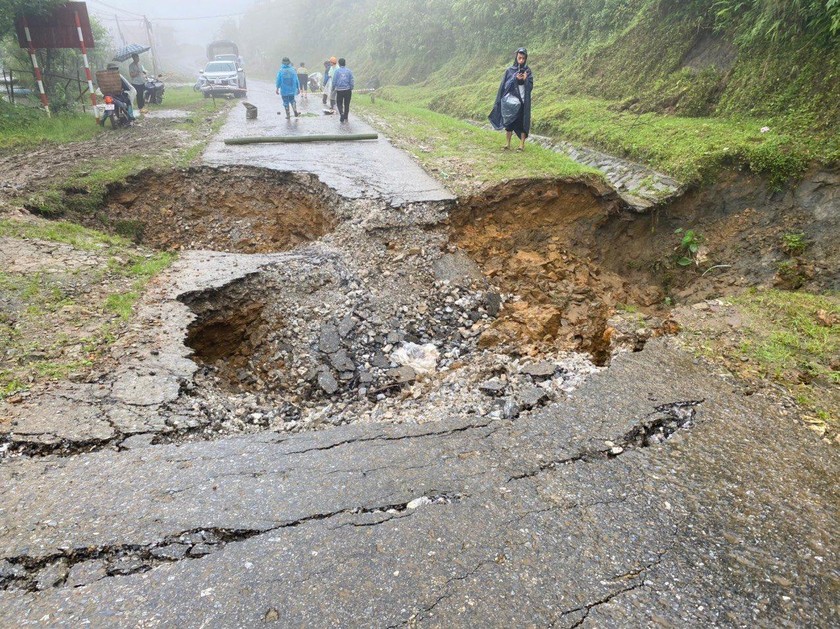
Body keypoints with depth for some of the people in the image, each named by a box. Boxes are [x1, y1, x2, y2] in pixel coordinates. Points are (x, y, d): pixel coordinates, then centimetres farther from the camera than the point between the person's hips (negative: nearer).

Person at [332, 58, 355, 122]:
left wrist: (333, 88, 11)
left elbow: (334, 81, -3)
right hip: (347, 90, 1)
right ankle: (345, 118, 18)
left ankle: (341, 113, -15)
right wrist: (351, 88, 11)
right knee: (347, 104, 13)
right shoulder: (349, 71, -1)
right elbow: (352, 81, -2)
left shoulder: (337, 71, -4)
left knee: (339, 103, 11)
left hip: (339, 90, -1)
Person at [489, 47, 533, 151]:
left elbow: (530, 86, -2)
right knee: (509, 122, 2)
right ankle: (508, 144, 7)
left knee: (522, 122, -1)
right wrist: (515, 79, -18)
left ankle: (522, 144, 3)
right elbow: (505, 85, -4)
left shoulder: (528, 71, 4)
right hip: (511, 100, 0)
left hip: (523, 100, 0)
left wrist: (525, 79, -20)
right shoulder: (509, 70, 2)